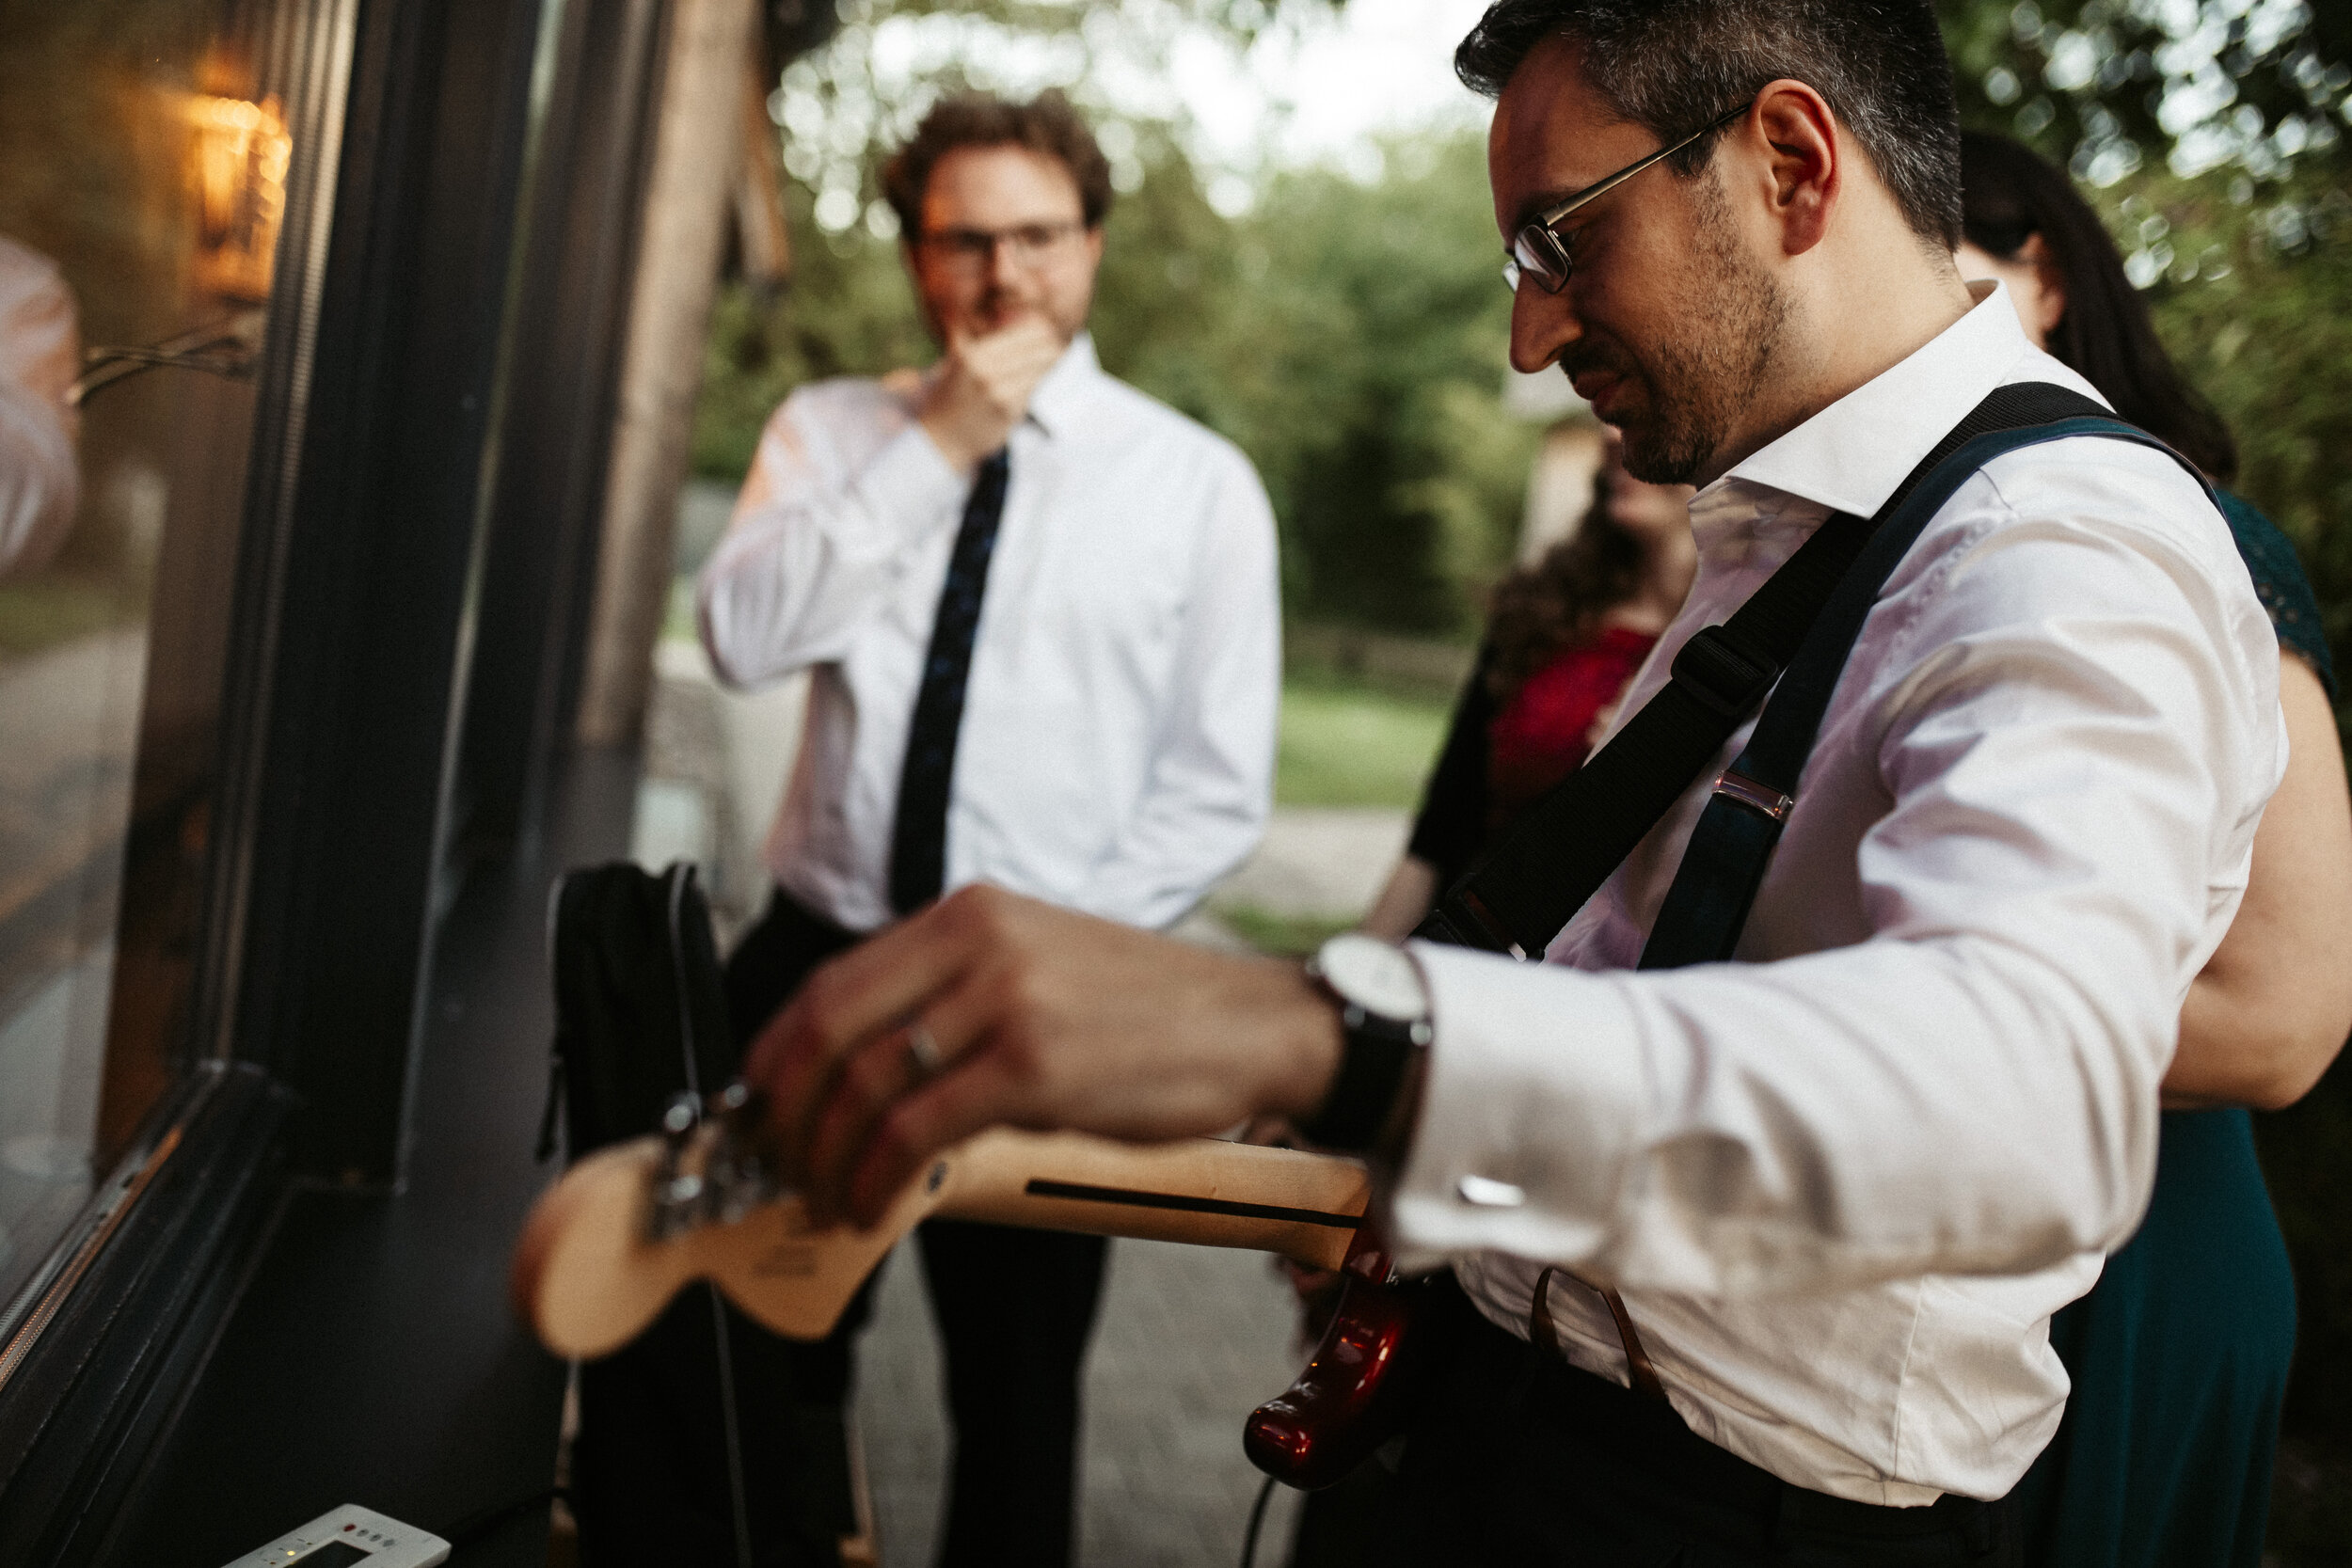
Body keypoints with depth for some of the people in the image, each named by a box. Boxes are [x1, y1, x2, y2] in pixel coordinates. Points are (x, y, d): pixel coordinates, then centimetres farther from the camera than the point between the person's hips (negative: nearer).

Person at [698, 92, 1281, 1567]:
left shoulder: (1199, 480, -2)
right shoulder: (833, 429, 4)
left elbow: (1217, 793, -4)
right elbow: (745, 634, -14)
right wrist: (936, 445, -17)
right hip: (814, 959, 2)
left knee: (1019, 1393, 11)